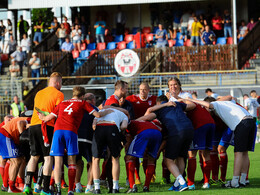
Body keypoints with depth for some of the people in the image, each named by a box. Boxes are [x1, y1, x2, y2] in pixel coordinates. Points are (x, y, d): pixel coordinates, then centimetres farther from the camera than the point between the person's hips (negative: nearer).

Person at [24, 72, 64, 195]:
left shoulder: (39, 93, 22)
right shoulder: (58, 94, 2)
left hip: (33, 125, 6)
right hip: (47, 126, -6)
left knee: (34, 156, 14)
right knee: (48, 157, -4)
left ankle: (27, 185, 3)